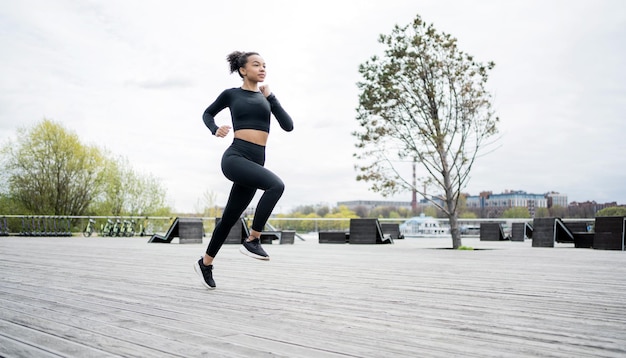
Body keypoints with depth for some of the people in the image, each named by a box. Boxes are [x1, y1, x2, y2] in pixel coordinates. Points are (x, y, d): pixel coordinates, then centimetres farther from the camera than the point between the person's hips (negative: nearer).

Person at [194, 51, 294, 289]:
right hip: (235, 158, -5)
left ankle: (205, 263, 29)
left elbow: (288, 126, 6)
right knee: (276, 185, -29)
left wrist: (270, 97, 2)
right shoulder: (231, 94, 7)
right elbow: (208, 113, 23)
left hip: (255, 162, 5)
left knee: (230, 217, 11)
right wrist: (215, 130, 2)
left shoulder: (266, 97, 17)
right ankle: (252, 240, -18)